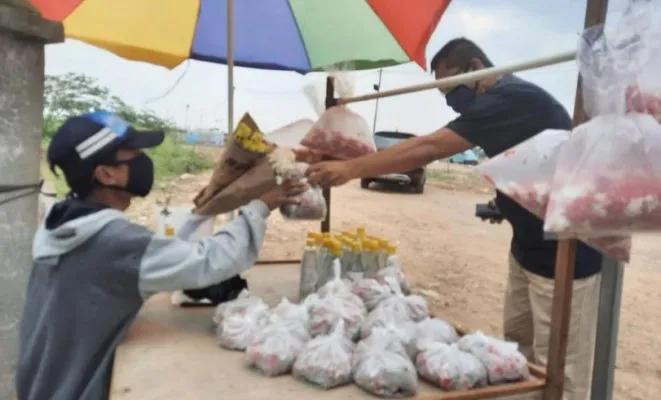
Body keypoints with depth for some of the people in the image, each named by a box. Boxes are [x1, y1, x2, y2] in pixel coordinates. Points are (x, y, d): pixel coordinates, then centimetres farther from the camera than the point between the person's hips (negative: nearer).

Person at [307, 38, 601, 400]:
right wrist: (506, 202, 2)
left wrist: (351, 168, -26)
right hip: (529, 246, 10)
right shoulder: (500, 102, 10)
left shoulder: (511, 98, -21)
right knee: (517, 347, 16)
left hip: (566, 254, -9)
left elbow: (429, 148, -29)